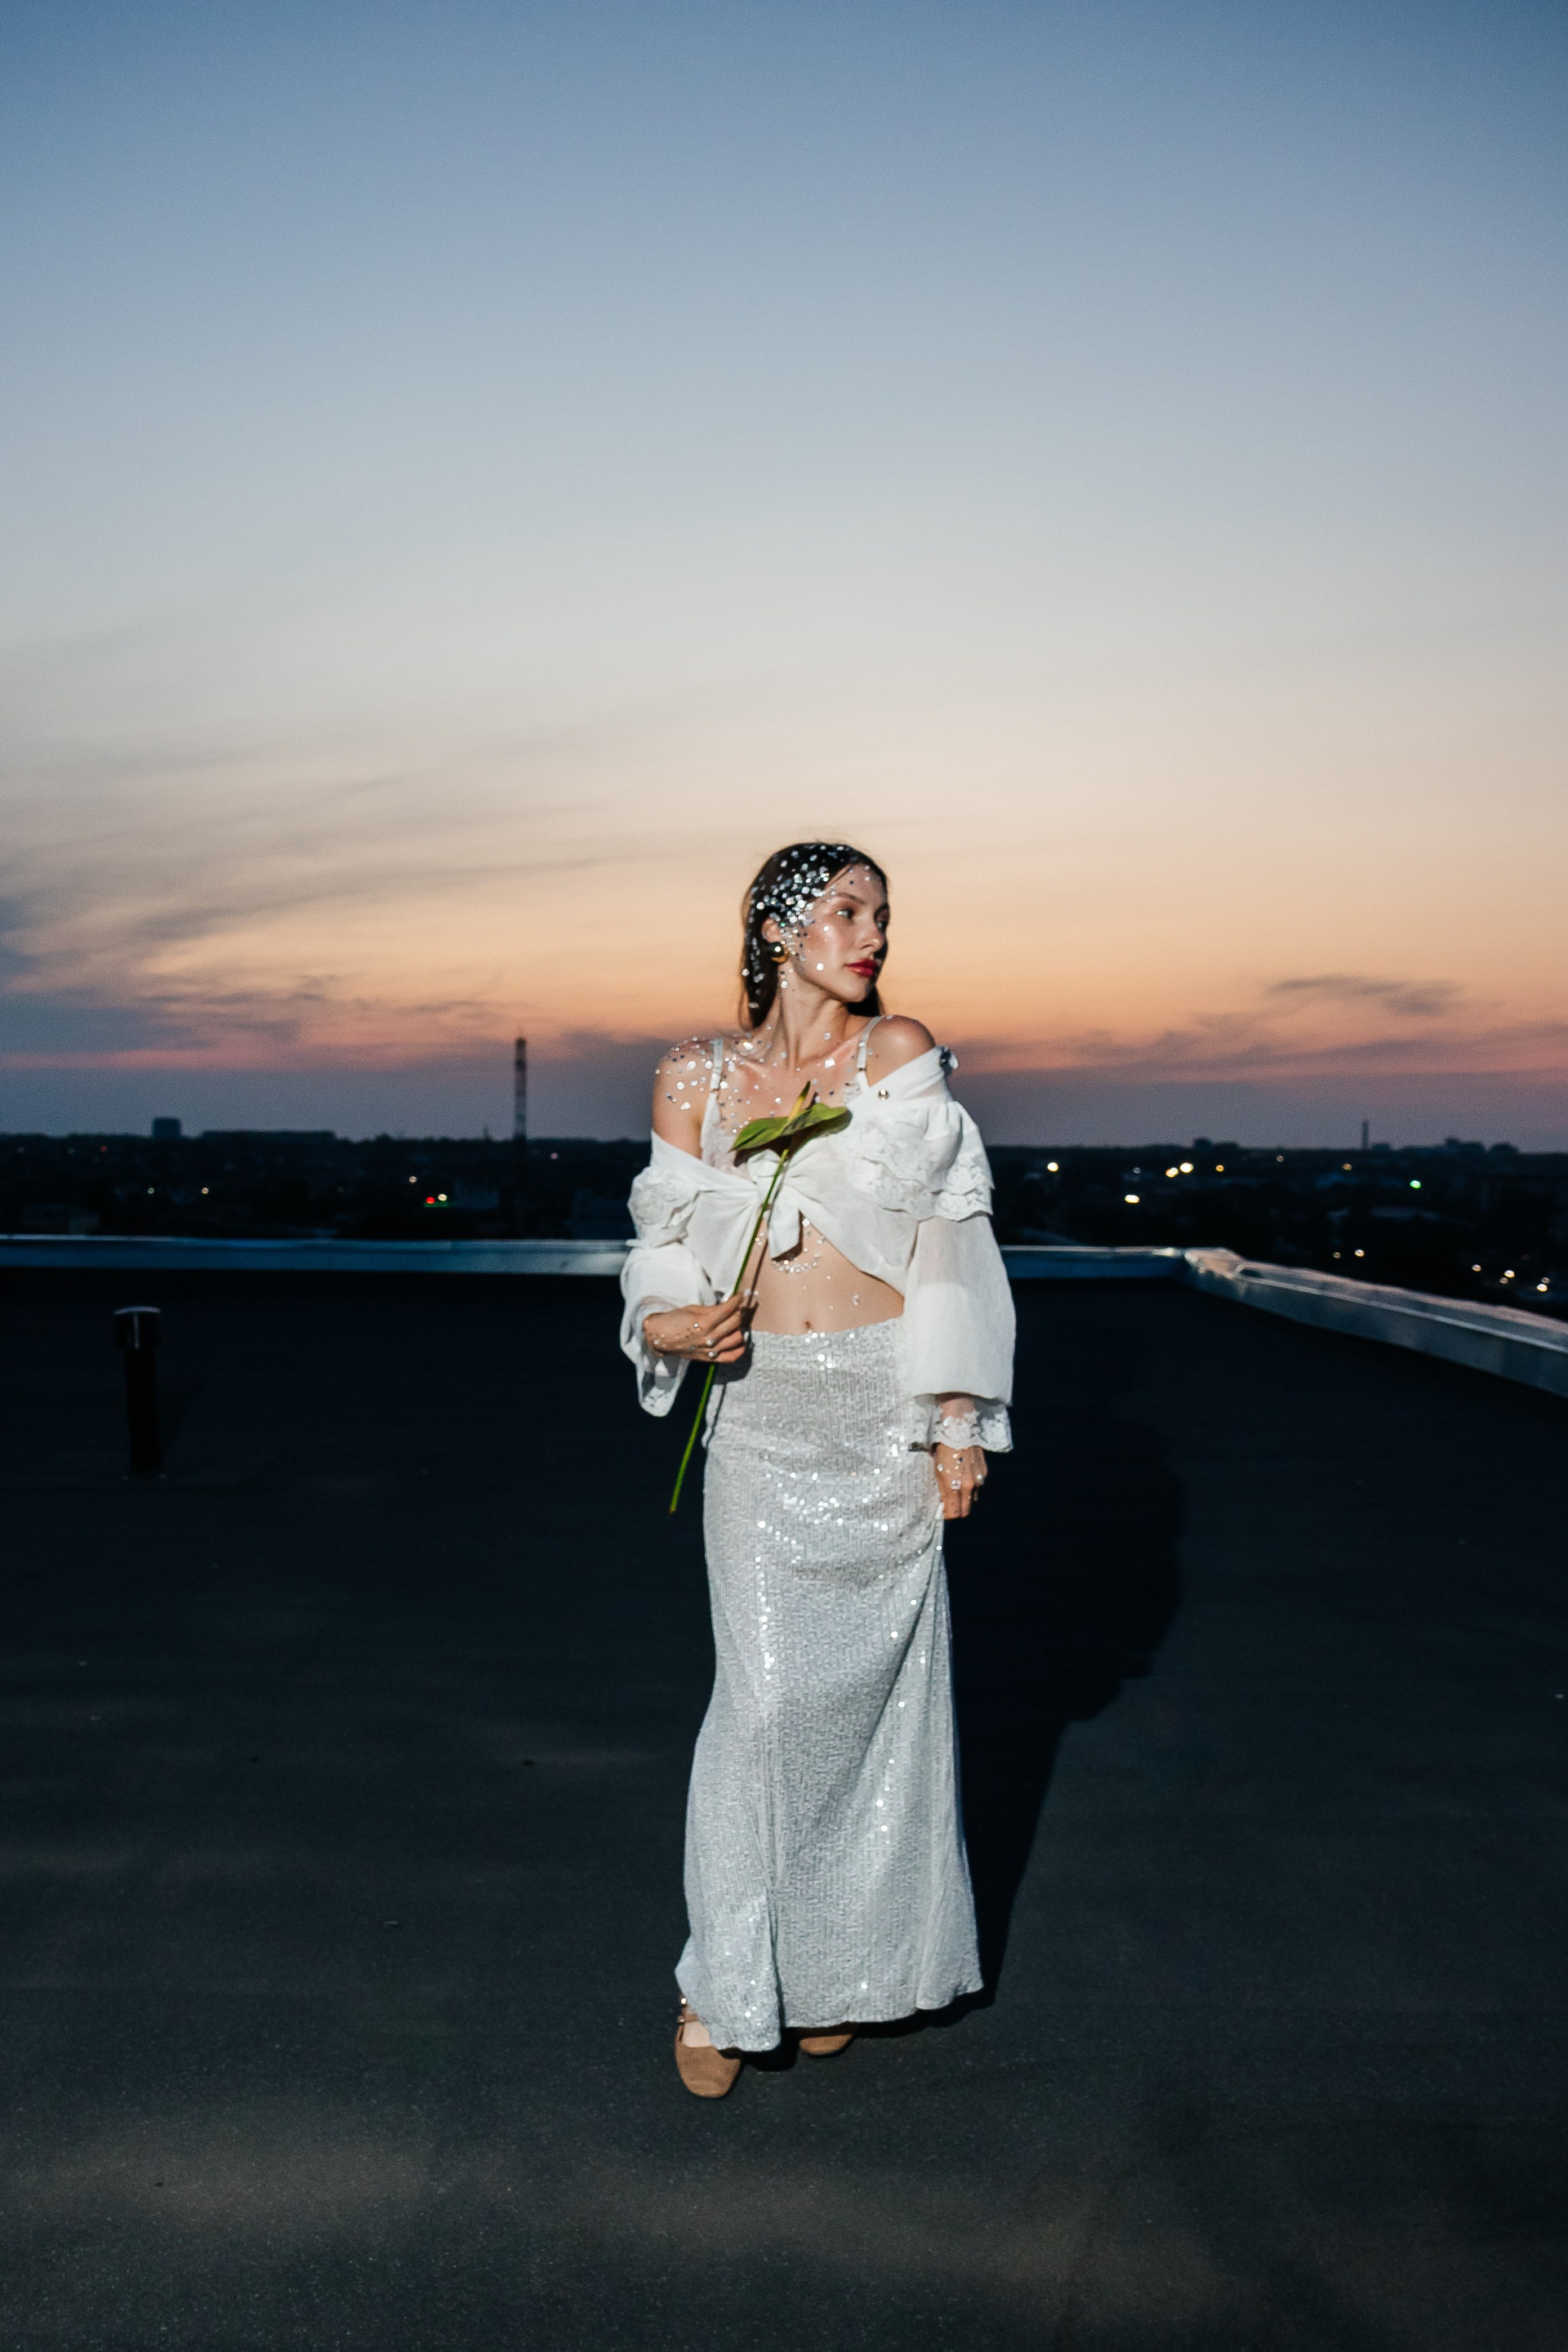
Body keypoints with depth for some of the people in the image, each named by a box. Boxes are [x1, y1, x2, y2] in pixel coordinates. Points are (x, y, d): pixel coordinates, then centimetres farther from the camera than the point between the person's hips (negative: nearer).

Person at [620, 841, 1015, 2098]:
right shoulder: (696, 1075, 5)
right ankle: (726, 1980, 15)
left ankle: (838, 1964, 27)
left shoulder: (901, 1049, 0)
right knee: (764, 1691, -3)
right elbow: (670, 1239, 9)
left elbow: (946, 1239, -3)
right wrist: (671, 1323, -13)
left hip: (884, 1405, 0)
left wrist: (957, 1420, -7)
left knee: (870, 1678, 7)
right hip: (760, 1411, 0)